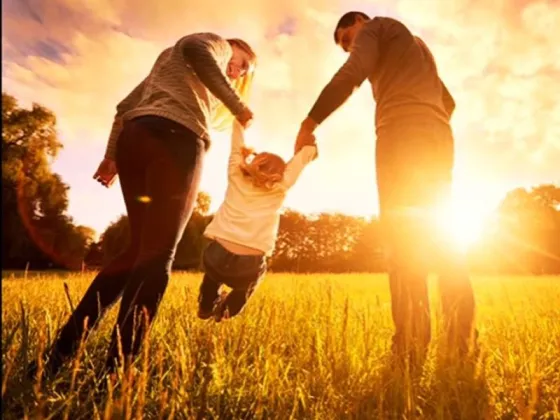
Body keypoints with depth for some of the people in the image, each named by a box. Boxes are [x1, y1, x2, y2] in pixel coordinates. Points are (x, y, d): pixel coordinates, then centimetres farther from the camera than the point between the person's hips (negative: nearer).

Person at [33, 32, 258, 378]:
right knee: (157, 255, -11)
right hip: (174, 139, -8)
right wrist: (238, 106, -6)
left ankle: (62, 351, 3)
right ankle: (117, 369, -15)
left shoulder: (169, 64, 40)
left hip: (135, 138, 8)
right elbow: (197, 51, -9)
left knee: (140, 249, 7)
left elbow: (127, 106, 28)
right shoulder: (217, 44, 19)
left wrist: (112, 155, 18)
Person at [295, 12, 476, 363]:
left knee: (403, 234, -16)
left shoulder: (376, 27, 14)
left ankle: (411, 349, -21)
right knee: (435, 234, 2)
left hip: (403, 131, -8)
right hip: (439, 138, 8)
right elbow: (448, 102, 35)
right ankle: (461, 345, -5)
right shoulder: (417, 46, 38)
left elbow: (352, 74, -7)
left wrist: (309, 123, -7)